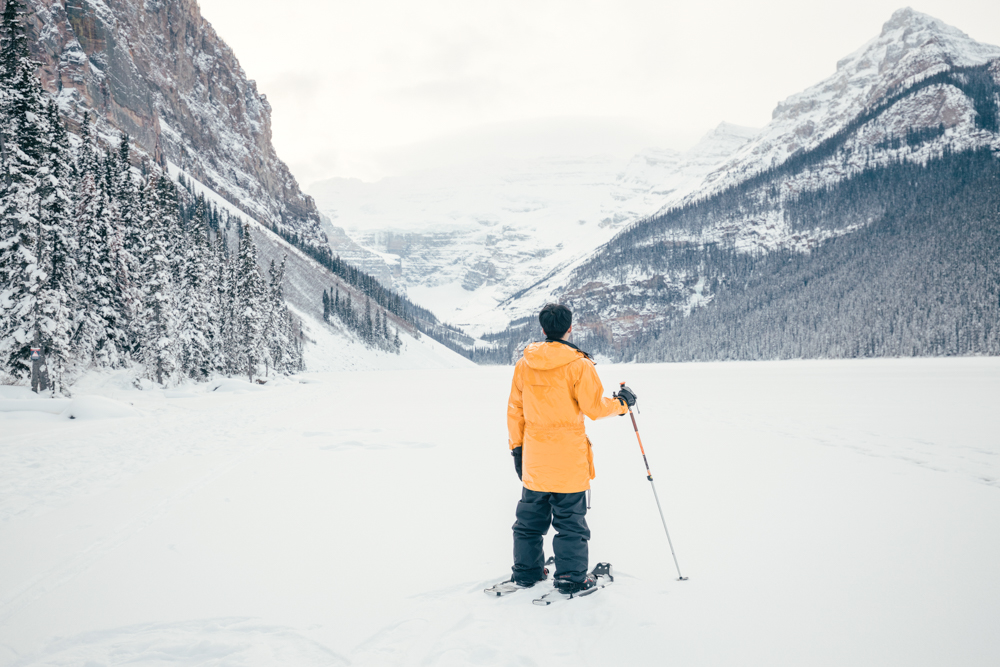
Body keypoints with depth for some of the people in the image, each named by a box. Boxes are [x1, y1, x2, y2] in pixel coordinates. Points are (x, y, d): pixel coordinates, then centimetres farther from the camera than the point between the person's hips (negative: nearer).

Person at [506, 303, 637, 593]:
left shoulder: (524, 363, 1)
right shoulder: (578, 364, -13)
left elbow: (515, 410, 6)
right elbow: (594, 407, -12)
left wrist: (517, 447, 15)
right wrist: (621, 403, 7)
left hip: (534, 457, 5)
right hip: (568, 457, -4)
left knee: (530, 516, 16)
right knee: (570, 519, 6)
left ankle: (526, 571, 26)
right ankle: (572, 577, 11)